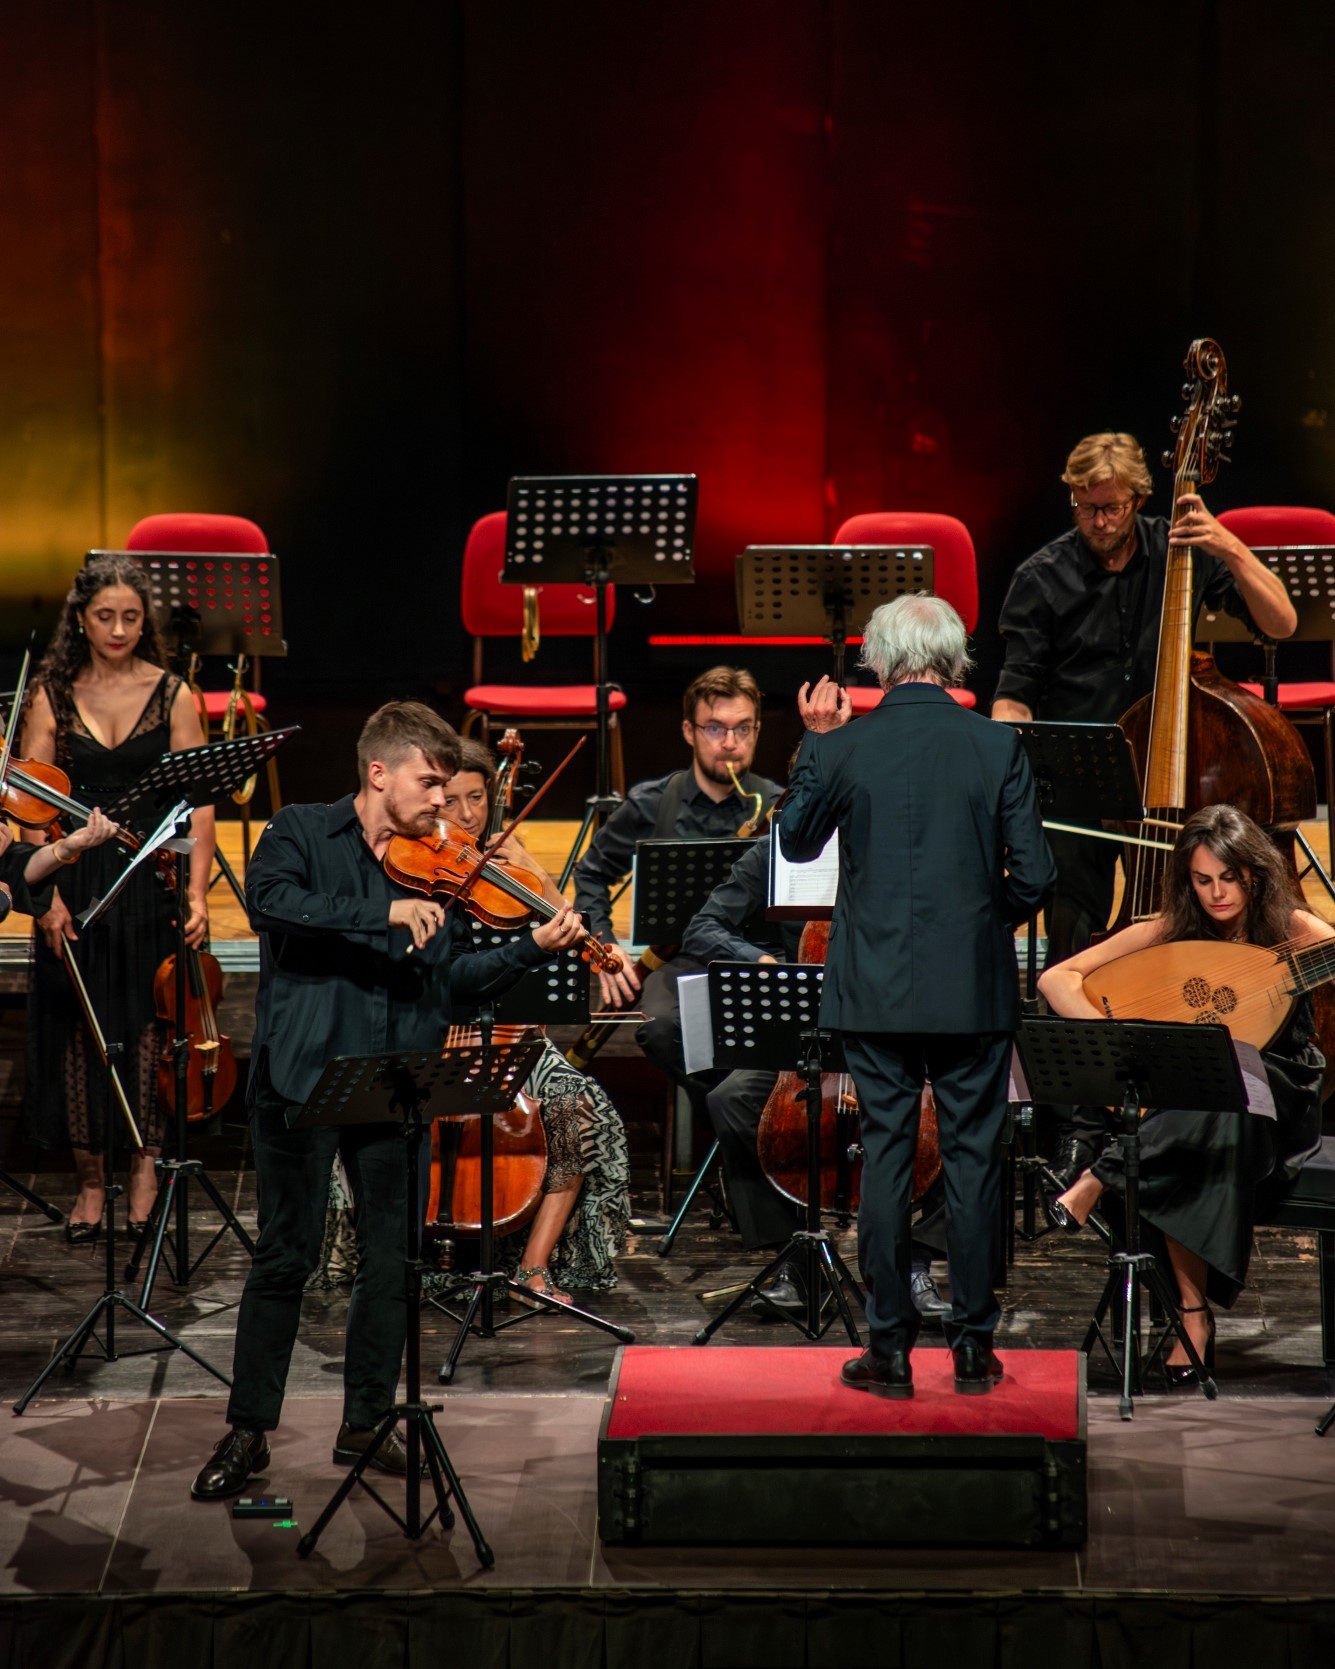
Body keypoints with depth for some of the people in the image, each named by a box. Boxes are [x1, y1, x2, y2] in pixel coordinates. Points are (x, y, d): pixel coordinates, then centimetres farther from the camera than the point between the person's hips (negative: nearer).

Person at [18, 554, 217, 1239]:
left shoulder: (172, 696, 1)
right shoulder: (52, 696, 3)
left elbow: (198, 800, -4)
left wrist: (196, 892, -14)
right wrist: (48, 894, -12)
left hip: (153, 879, -1)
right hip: (76, 881, 1)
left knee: (150, 1027, 0)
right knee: (79, 1028, 2)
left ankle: (145, 1171, 11)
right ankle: (90, 1181, 12)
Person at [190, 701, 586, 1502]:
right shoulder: (303, 835, 0)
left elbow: (457, 977, 10)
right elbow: (273, 903, -21)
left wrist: (535, 947, -4)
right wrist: (385, 912, -26)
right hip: (304, 1074, -4)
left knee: (393, 1257, 5)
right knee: (287, 1255, -1)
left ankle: (367, 1422, 18)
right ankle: (248, 1431, 7)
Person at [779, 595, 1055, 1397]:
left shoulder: (845, 747, -6)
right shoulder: (999, 746, -6)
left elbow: (797, 842, 11)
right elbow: (1034, 874, -7)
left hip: (876, 990, 0)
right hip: (976, 989, 0)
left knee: (885, 1157, 6)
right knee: (974, 1157, 7)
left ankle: (891, 1349, 8)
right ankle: (973, 1345, 11)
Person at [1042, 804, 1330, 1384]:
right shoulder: (1167, 934, 0)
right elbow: (1056, 978, -4)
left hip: (1279, 1101, -1)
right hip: (1186, 1102, 1)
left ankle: (1105, 1175, -28)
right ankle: (1193, 1314, -31)